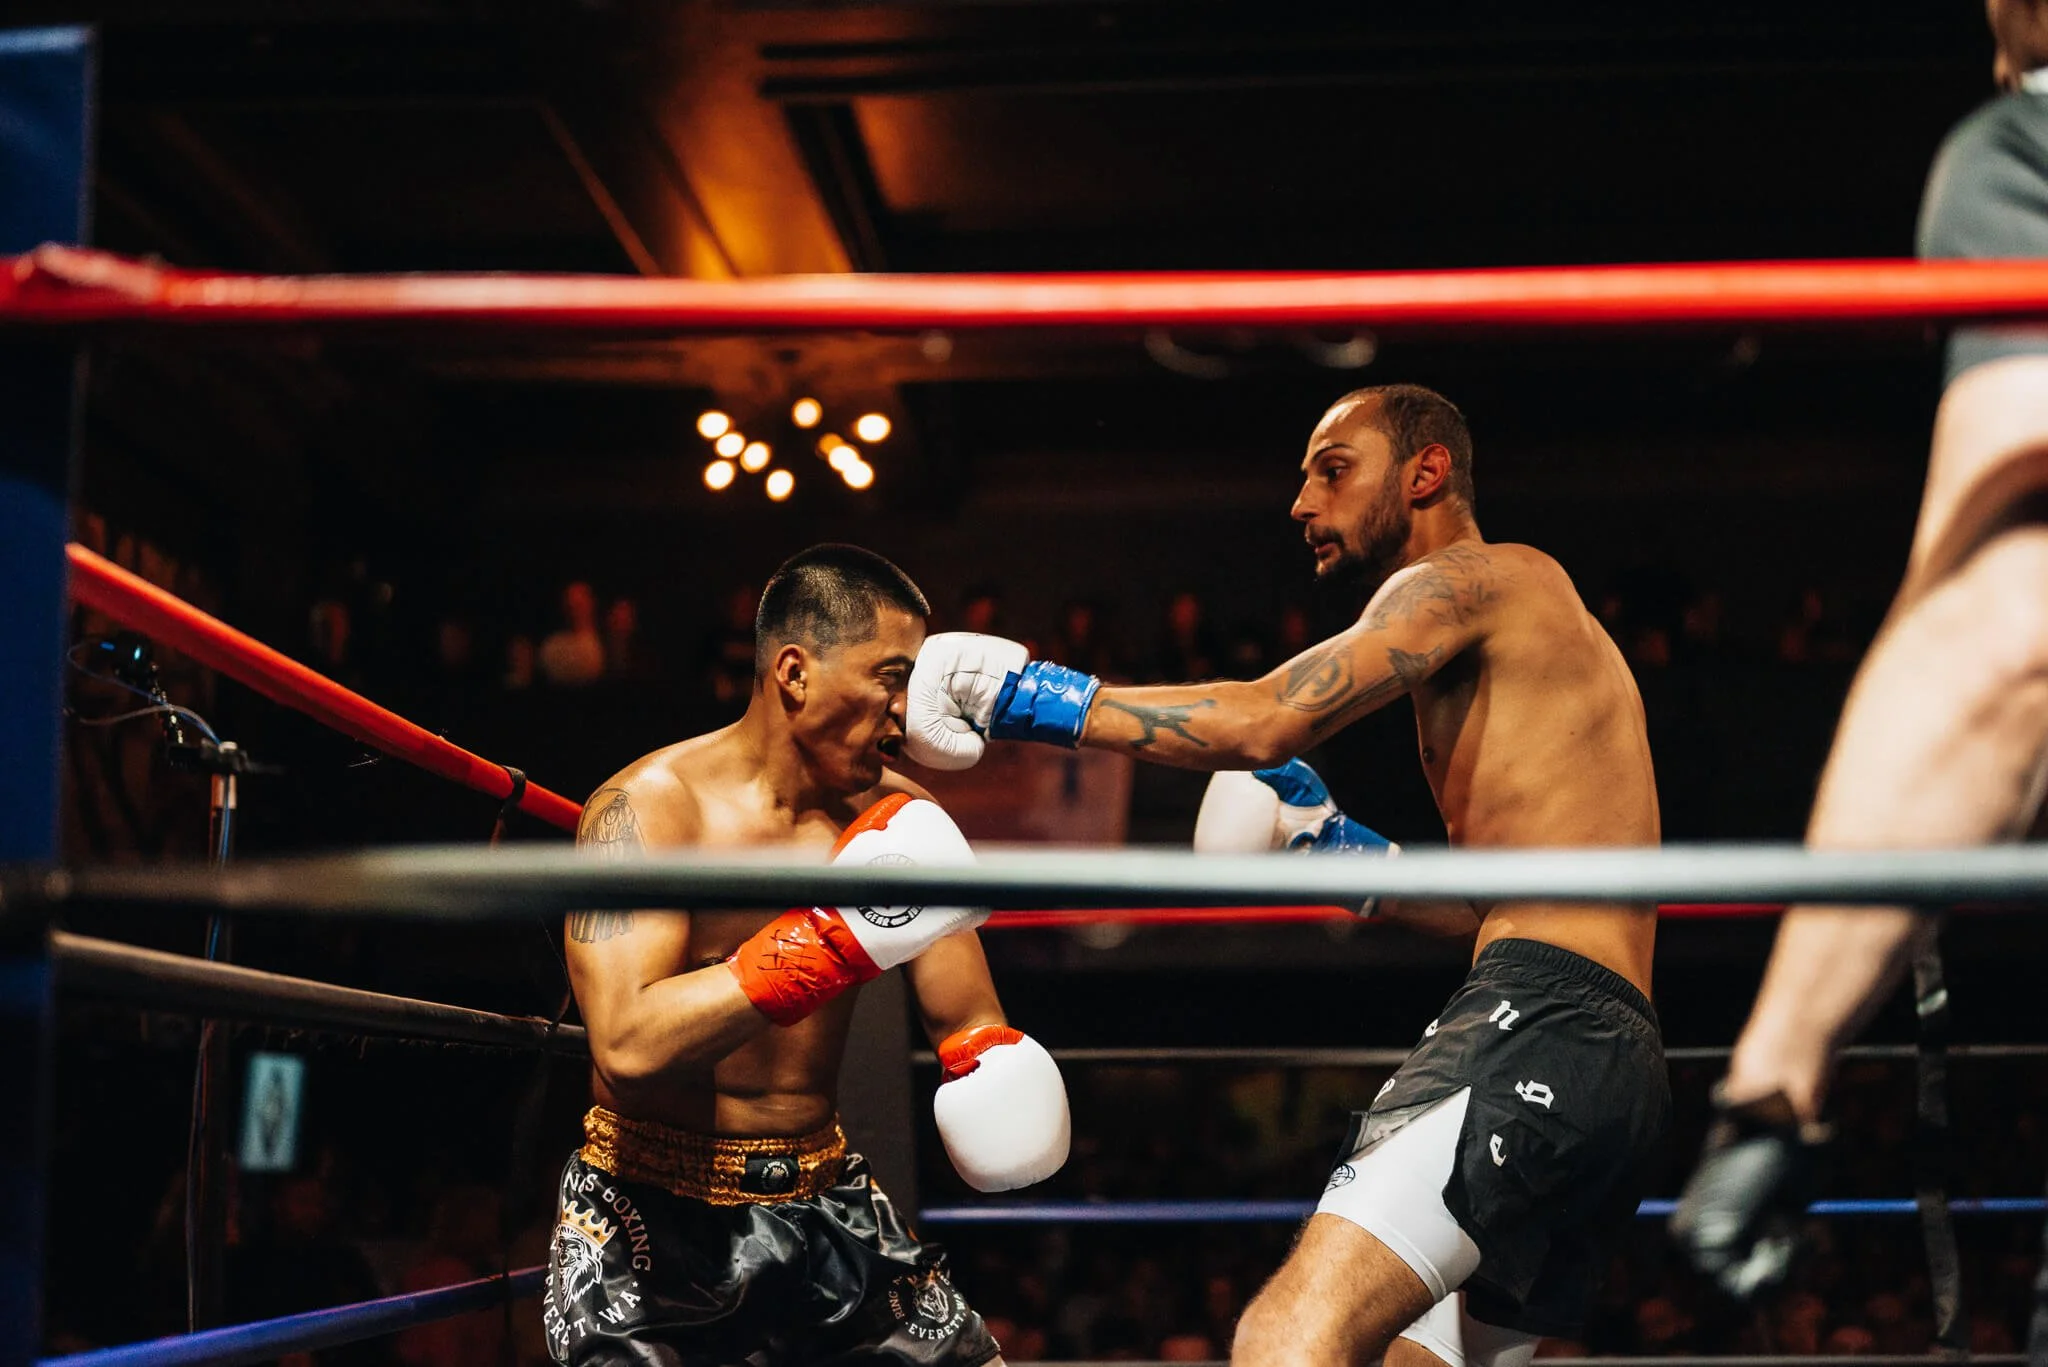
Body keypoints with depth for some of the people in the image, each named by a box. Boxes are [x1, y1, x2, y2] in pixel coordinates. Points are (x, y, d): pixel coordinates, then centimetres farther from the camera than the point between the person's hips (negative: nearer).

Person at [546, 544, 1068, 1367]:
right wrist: (833, 943, -31)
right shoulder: (649, 806, -16)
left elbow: (972, 1024, 6)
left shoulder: (896, 818, -1)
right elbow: (628, 1045, -29)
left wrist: (996, 1067, -19)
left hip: (823, 1199, 5)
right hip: (651, 1213, -5)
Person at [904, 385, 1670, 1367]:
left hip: (1542, 1015, -10)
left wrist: (1031, 698, -8)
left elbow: (1262, 721, -14)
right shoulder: (1522, 635, 31)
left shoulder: (1475, 577, 1)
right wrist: (1337, 843, 22)